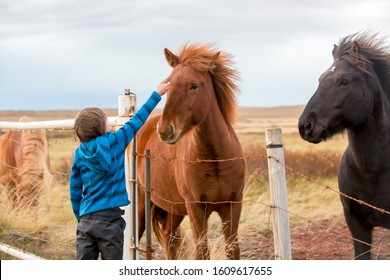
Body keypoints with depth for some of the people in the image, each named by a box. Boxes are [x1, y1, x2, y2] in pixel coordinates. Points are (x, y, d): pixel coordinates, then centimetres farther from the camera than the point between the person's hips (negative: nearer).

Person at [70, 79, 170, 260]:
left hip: (85, 219, 4)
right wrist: (157, 95, 13)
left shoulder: (79, 154, 5)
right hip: (109, 218, -4)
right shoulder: (114, 142, -6)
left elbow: (75, 191, 9)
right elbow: (136, 121, 3)